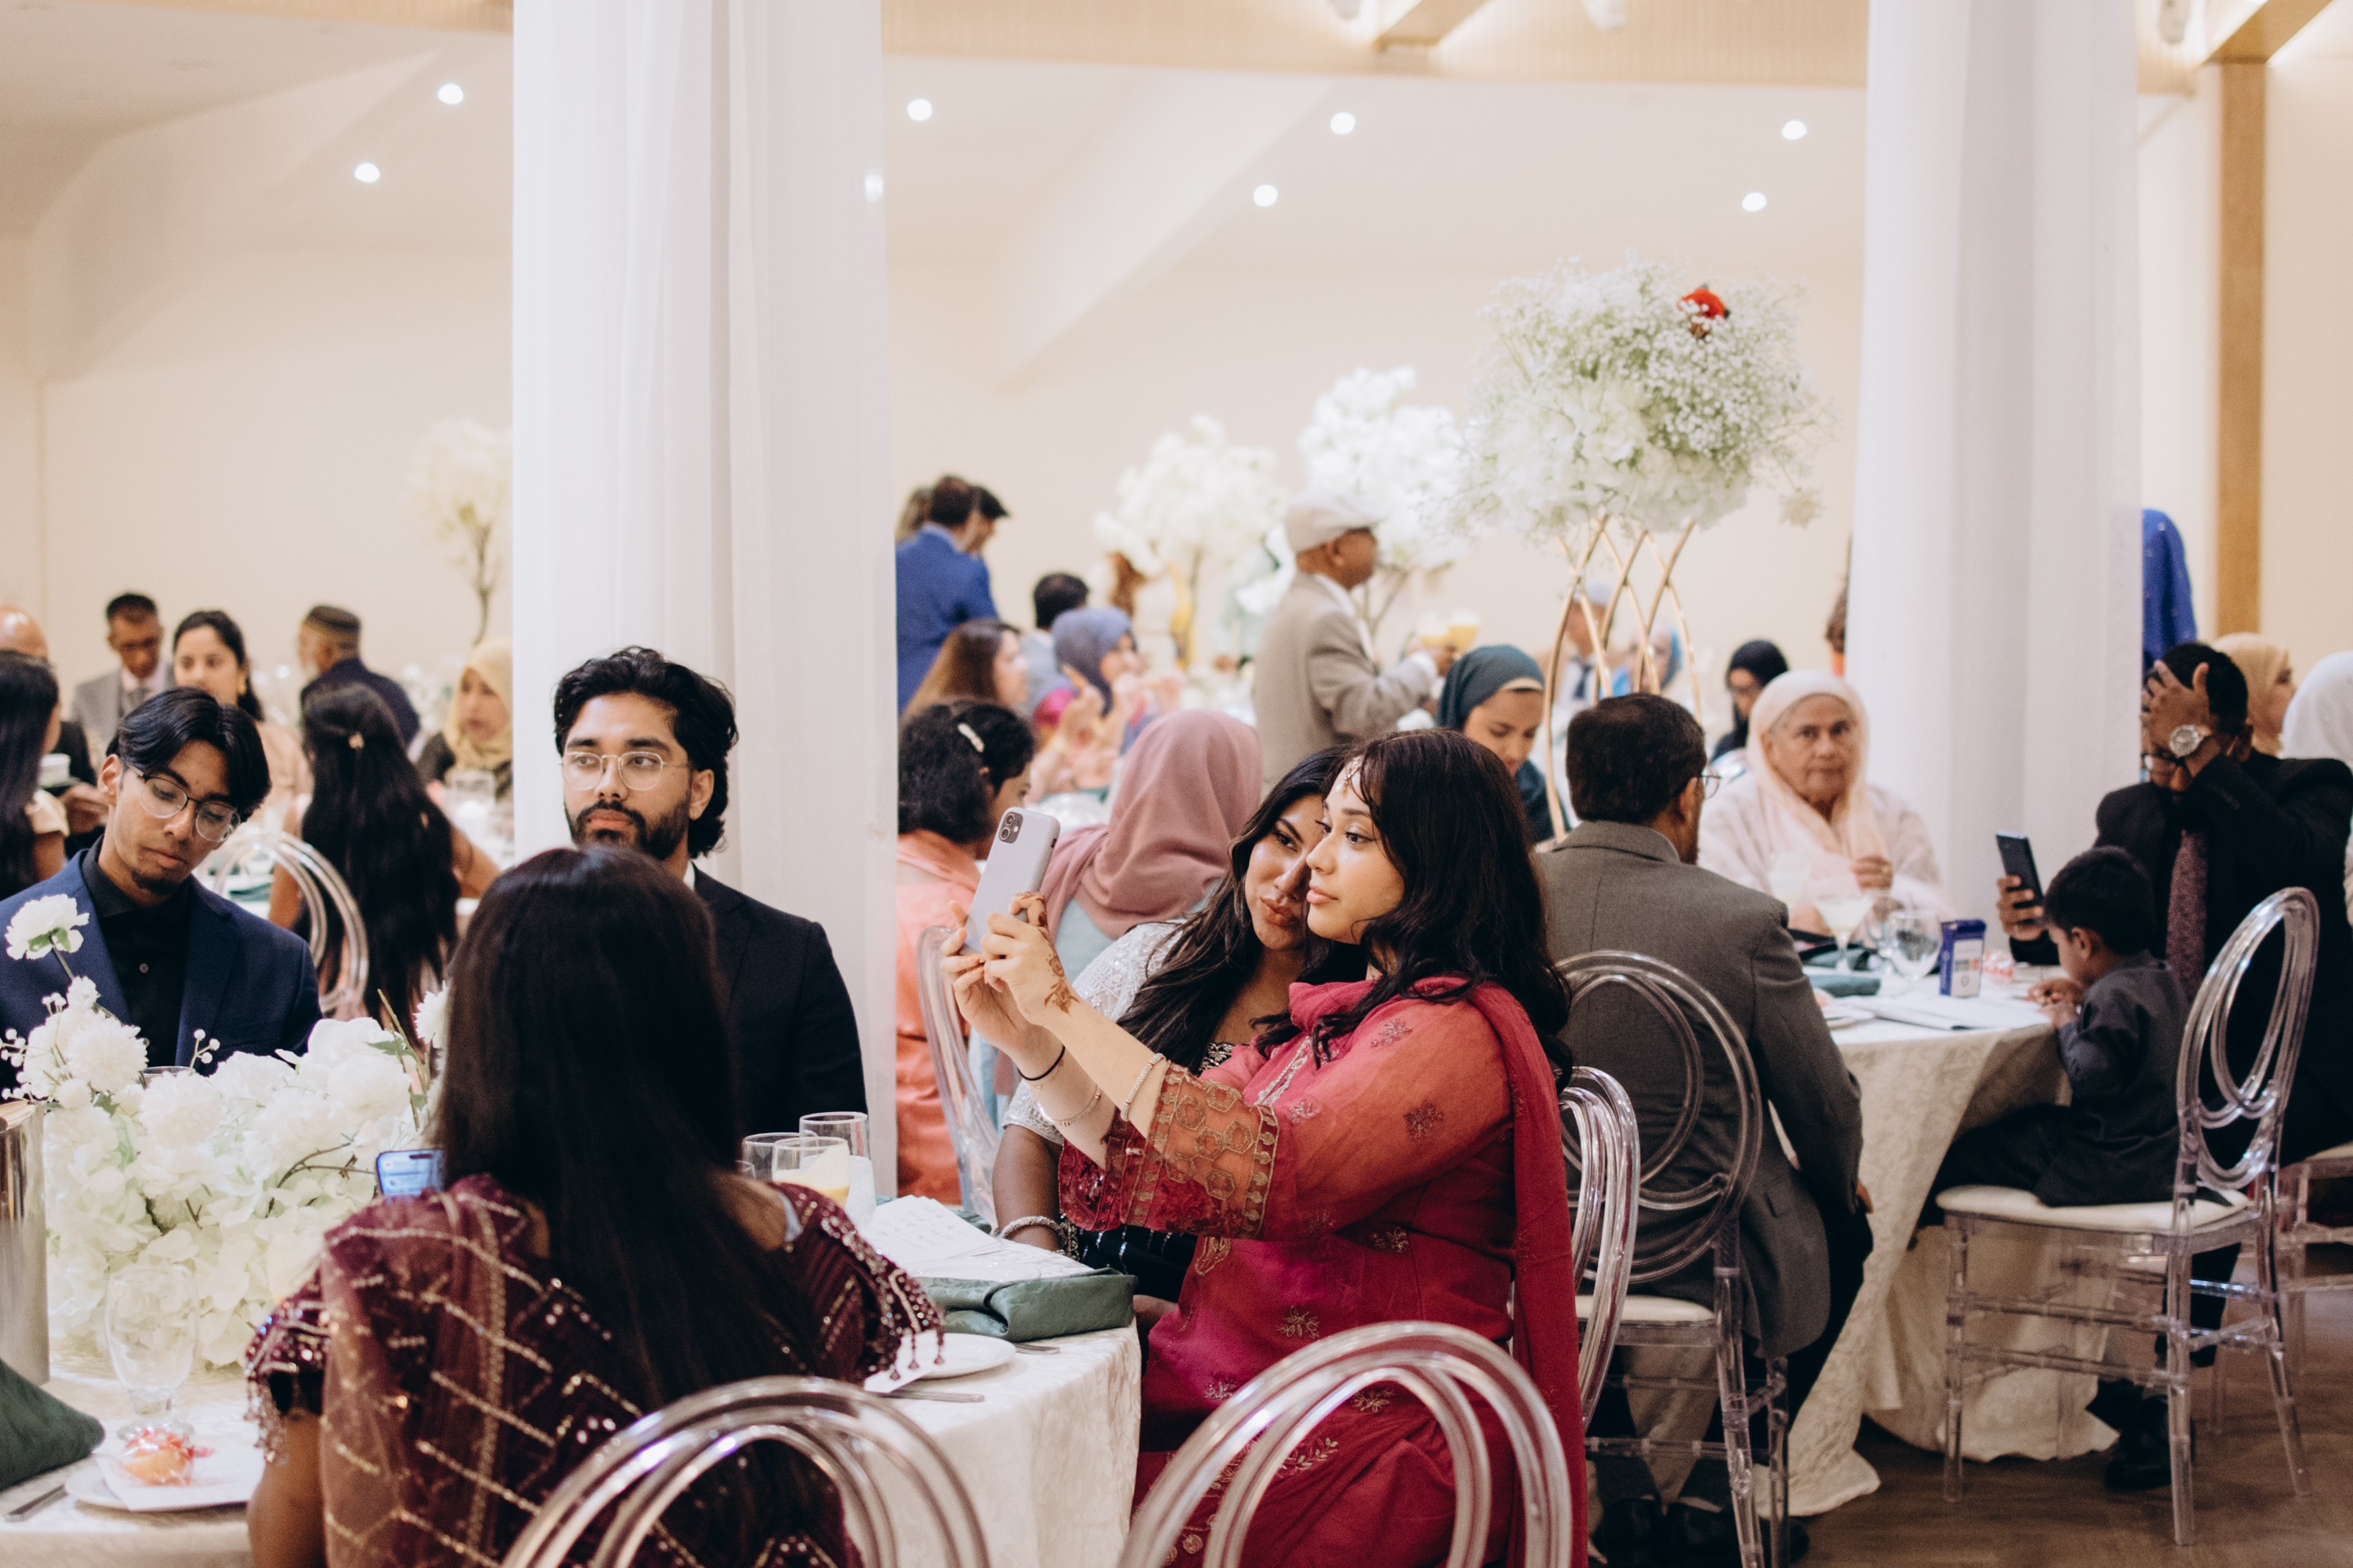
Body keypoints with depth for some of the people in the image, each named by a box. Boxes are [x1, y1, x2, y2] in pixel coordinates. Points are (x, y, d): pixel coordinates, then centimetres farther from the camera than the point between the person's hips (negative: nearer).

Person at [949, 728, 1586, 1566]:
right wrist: (1026, 1035, 1)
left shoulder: (1460, 1031, -11)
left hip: (1364, 1449, -8)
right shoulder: (1344, 1010, 17)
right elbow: (1155, 1165, 14)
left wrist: (1070, 1010, -19)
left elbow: (1271, 1174, -24)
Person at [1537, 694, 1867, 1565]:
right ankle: (1720, 1485, 28)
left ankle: (1619, 1489, 34)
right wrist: (1845, 1188, 18)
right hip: (1702, 1253, -3)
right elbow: (1826, 1109, -5)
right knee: (1843, 1234, 28)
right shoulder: (1741, 920, -17)